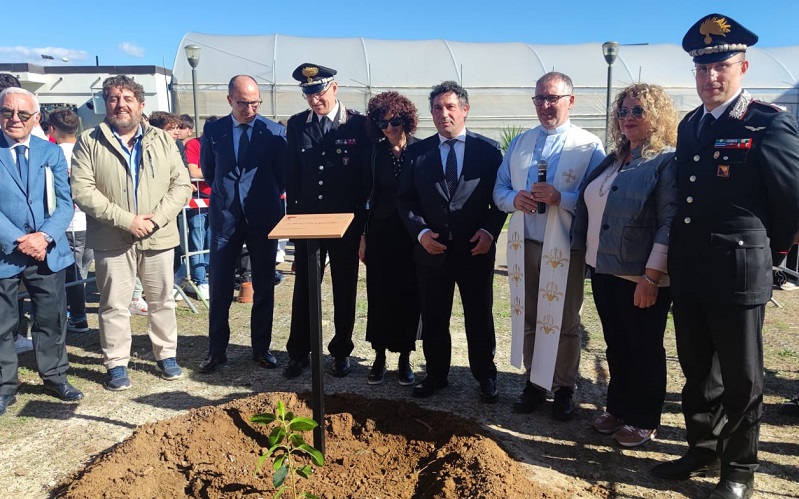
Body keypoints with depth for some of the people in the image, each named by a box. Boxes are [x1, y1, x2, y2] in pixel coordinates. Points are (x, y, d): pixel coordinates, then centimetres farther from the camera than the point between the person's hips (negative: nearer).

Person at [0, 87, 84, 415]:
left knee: (52, 319, 12)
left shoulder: (52, 153, 6)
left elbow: (64, 203, 1)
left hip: (48, 252, 2)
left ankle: (55, 378, 27)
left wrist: (44, 236, -14)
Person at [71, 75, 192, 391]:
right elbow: (82, 191, -8)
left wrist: (156, 219, -14)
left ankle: (166, 355, 27)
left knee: (162, 301, 12)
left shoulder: (163, 140, 6)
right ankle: (116, 363, 20)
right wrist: (126, 220, -17)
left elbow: (181, 185, 1)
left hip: (158, 237, 2)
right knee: (114, 305, 6)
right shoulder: (88, 143, 1)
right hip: (112, 240, -1)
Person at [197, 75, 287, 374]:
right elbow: (207, 169, 16)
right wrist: (226, 194, 13)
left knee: (264, 288, 7)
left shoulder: (274, 132, -3)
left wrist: (268, 199, 7)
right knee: (219, 288, 4)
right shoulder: (213, 131, 3)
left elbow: (283, 173, 6)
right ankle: (216, 351, 18)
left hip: (264, 217, -1)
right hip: (224, 217, 1)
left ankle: (261, 348, 21)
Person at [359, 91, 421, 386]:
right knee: (379, 294, 7)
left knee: (408, 294, 6)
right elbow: (371, 193, 6)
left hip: (411, 232, -2)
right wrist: (364, 236, 6)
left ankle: (404, 358, 20)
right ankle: (380, 356, 22)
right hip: (381, 231, 2)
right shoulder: (377, 151, 3)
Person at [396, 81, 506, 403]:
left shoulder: (488, 149, 0)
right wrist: (420, 231, -10)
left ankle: (486, 377, 29)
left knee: (480, 318, 11)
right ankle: (436, 374, 31)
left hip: (476, 250, -1)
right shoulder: (417, 152, 4)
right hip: (431, 250, 2)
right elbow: (405, 199, 4)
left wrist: (490, 230, -12)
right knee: (433, 319, 13)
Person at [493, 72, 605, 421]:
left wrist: (561, 199, -25)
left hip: (564, 248, -4)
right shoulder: (520, 143, 12)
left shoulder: (589, 146, -3)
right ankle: (533, 382, 28)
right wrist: (514, 199, -11)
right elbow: (499, 189, 11)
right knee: (527, 319, 13)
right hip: (524, 246, 4)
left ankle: (564, 388, 23)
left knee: (564, 322, 7)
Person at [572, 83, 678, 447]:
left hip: (641, 277, -7)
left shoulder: (667, 162, -11)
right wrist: (584, 255, 14)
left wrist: (652, 276, -21)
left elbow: (670, 224, -17)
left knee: (644, 349, 8)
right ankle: (618, 408, 33)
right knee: (616, 345, 17)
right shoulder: (612, 161, 13)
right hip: (604, 270, 7)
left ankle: (643, 420, 24)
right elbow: (588, 209, 17)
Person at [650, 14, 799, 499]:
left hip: (739, 273, -6)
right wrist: (681, 255, 14)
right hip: (688, 272, 7)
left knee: (741, 377, 8)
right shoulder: (690, 124, 11)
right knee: (697, 370, 17)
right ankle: (703, 451, 34)